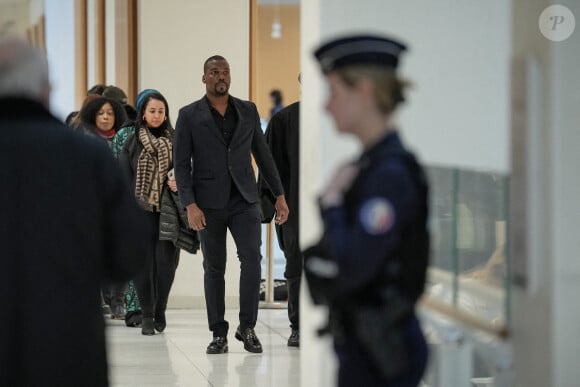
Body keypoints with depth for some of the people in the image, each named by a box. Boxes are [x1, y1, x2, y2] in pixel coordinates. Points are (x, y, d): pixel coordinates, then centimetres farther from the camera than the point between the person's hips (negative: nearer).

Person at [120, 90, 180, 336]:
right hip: (141, 210, 0)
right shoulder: (132, 142, 6)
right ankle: (147, 315, 7)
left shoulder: (175, 141, 8)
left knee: (166, 261, -5)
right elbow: (124, 177, 5)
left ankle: (160, 310, 15)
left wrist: (178, 182, -11)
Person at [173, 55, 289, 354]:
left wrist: (279, 195, 9)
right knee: (214, 269, 5)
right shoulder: (189, 116, 1)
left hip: (244, 200, 1)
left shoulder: (248, 111, 9)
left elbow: (263, 155, 13)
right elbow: (181, 164, -2)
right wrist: (190, 205, -12)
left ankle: (247, 327, 0)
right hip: (209, 204, -1)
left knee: (252, 259, -13)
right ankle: (219, 334, 13)